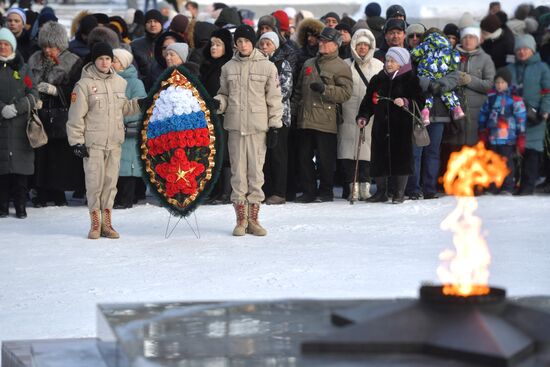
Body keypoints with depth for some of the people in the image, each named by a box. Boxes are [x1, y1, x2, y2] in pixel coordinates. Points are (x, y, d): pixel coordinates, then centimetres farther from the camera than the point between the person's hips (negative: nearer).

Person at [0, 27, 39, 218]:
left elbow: (33, 95, 4)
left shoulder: (22, 68, 11)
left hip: (20, 125, 1)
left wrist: (17, 108, -12)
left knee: (21, 167, -2)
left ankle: (21, 205, 5)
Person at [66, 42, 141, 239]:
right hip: (92, 143, -4)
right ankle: (95, 223, 7)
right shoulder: (85, 84, -5)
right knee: (95, 183, -3)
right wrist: (77, 141, -9)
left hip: (114, 142, 4)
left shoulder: (120, 82, 10)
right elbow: (76, 116, -5)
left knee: (110, 182, 6)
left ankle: (106, 223, 14)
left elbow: (125, 108, 18)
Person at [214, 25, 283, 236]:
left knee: (256, 171, 0)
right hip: (235, 124, 2)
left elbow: (274, 98, 4)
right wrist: (217, 103, -5)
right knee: (238, 171, 2)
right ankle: (241, 220, 8)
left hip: (258, 125, -2)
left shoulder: (267, 66, 3)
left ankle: (253, 219, 8)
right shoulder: (228, 68, 10)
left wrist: (275, 124, -2)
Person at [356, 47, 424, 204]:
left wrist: (405, 102, -20)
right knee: (379, 158, 3)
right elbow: (368, 101, 18)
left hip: (401, 127, -4)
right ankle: (381, 192, 15)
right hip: (381, 126, 4)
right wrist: (363, 117, 3)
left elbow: (419, 101, -3)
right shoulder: (377, 80, 14)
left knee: (400, 157, -4)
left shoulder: (410, 79, 1)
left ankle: (399, 192, 6)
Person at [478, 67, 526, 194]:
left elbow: (521, 118, -4)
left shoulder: (515, 98, -5)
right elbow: (483, 115, 17)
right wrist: (482, 135, 16)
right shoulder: (491, 97, 9)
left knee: (507, 162, -3)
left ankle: (508, 187, 3)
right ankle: (496, 186, 19)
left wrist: (521, 138, -5)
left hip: (508, 138, -5)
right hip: (493, 138, 5)